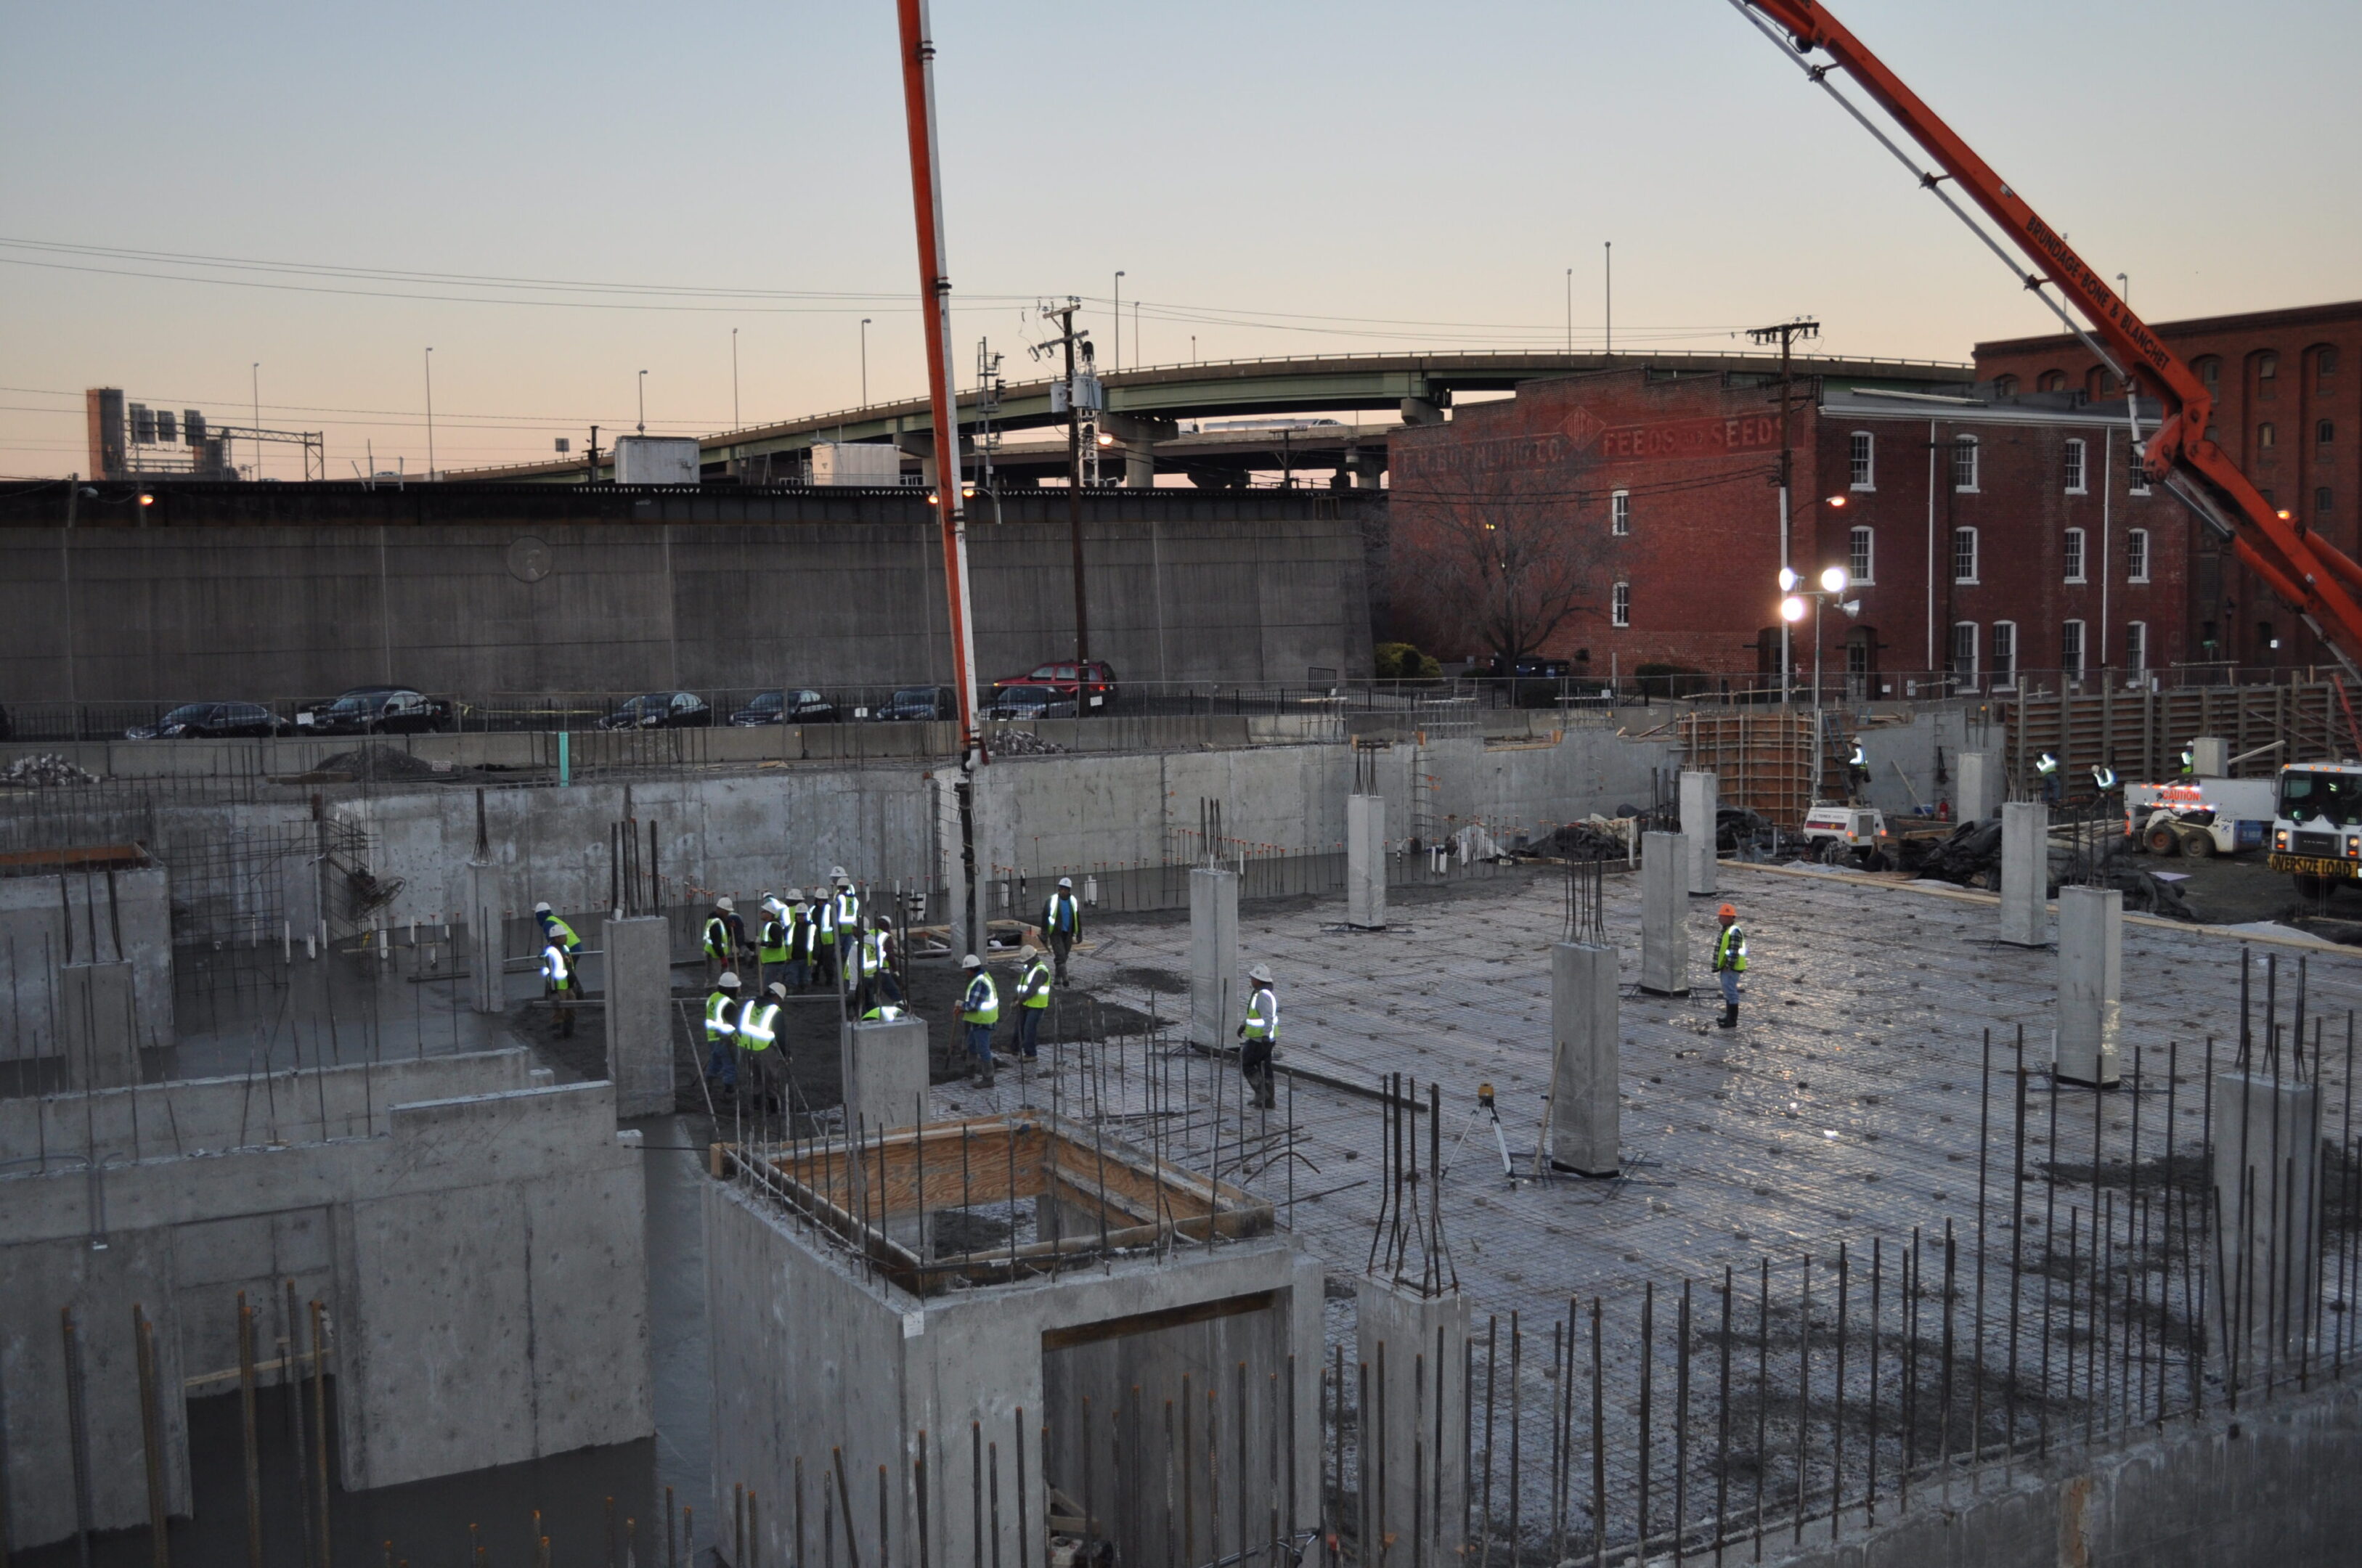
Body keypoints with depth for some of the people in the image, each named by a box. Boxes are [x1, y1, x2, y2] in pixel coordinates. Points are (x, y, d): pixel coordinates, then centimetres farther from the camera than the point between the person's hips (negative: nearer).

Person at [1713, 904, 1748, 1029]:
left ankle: (1732, 1021, -8)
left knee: (1731, 992, -9)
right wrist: (1720, 967, 22)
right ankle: (1729, 1017, 28)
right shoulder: (1725, 930, 15)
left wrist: (1729, 965, -23)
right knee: (1728, 992, 18)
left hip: (1731, 967, -11)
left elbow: (1734, 951, -22)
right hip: (1725, 967, 11)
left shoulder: (1734, 932, -17)